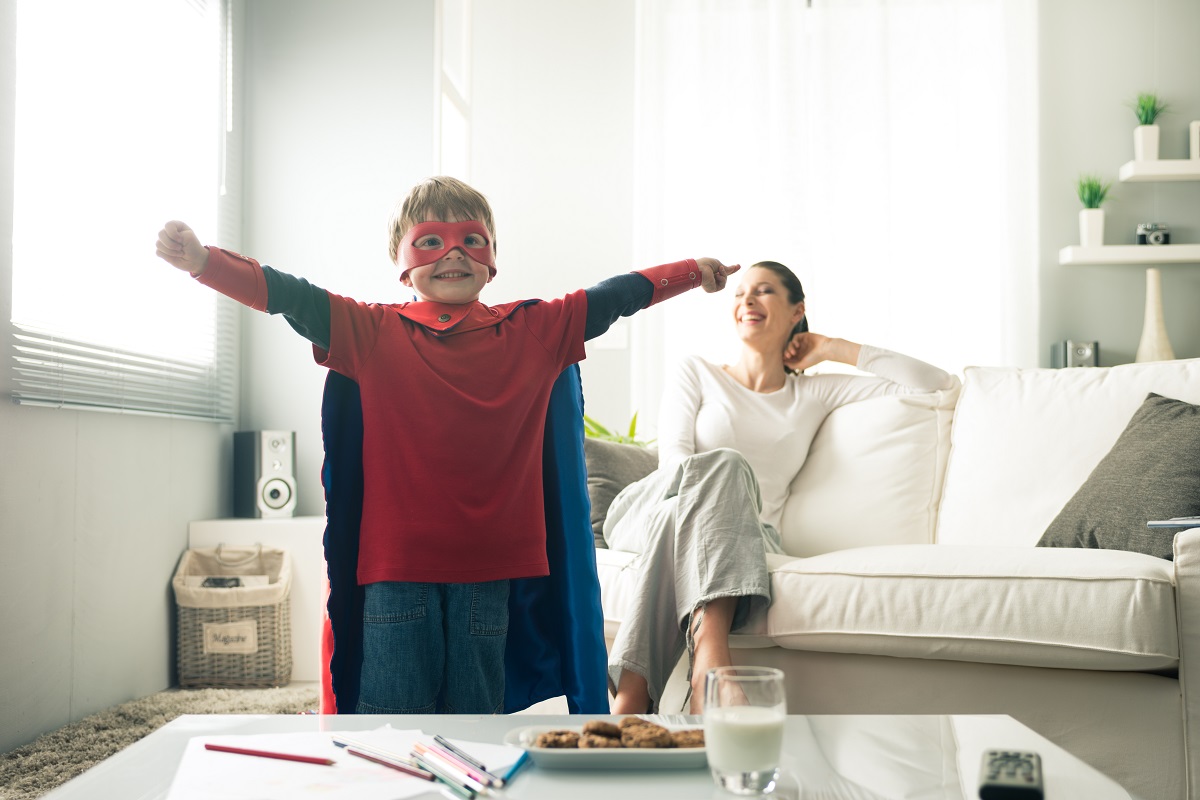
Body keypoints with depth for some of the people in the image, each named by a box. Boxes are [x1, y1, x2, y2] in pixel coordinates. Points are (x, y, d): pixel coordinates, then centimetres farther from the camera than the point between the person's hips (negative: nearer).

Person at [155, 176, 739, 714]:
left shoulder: (536, 330, 9)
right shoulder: (373, 331, 3)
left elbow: (615, 296, 15)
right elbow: (290, 298, -5)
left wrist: (694, 271, 19)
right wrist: (202, 261, -17)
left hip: (489, 565, 2)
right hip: (396, 564, -1)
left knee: (476, 713, 9)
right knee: (393, 716, 3)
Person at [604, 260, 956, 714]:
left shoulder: (814, 394, 21)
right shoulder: (697, 373, 20)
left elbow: (938, 385, 18)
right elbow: (673, 455, 2)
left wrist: (836, 350, 17)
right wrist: (711, 486, -21)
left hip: (743, 533, 1)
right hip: (652, 512, 0)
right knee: (722, 465, -35)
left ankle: (634, 690, -53)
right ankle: (709, 660, -55)